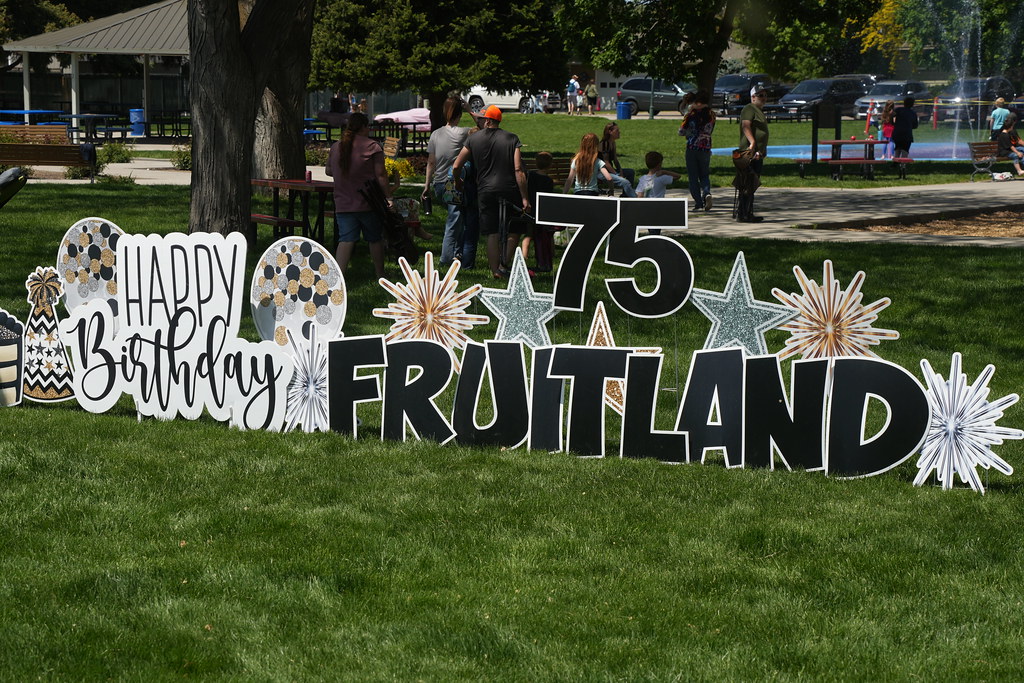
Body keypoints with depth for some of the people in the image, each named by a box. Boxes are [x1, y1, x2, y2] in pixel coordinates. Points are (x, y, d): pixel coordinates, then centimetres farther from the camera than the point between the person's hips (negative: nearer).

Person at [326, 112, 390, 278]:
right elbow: (380, 175, -11)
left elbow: (329, 171, 19)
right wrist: (388, 197, -8)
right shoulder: (372, 147, -7)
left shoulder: (336, 147, 8)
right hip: (368, 204, -3)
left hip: (343, 204, 3)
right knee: (375, 238, 11)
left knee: (346, 239, -1)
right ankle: (380, 275, 22)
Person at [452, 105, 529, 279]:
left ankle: (495, 271, 3)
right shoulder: (512, 139, 1)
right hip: (509, 190, -1)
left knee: (491, 234, 4)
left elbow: (456, 167, 5)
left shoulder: (473, 139, 4)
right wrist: (525, 198, -6)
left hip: (485, 191, 1)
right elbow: (518, 170, -7)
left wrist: (458, 183, 27)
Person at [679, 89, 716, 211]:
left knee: (693, 177, 6)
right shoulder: (711, 115, -1)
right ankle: (707, 193, -15)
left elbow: (681, 131, -3)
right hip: (706, 148, 2)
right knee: (704, 175, 14)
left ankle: (698, 202, 1)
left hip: (692, 147, -2)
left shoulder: (691, 114, -9)